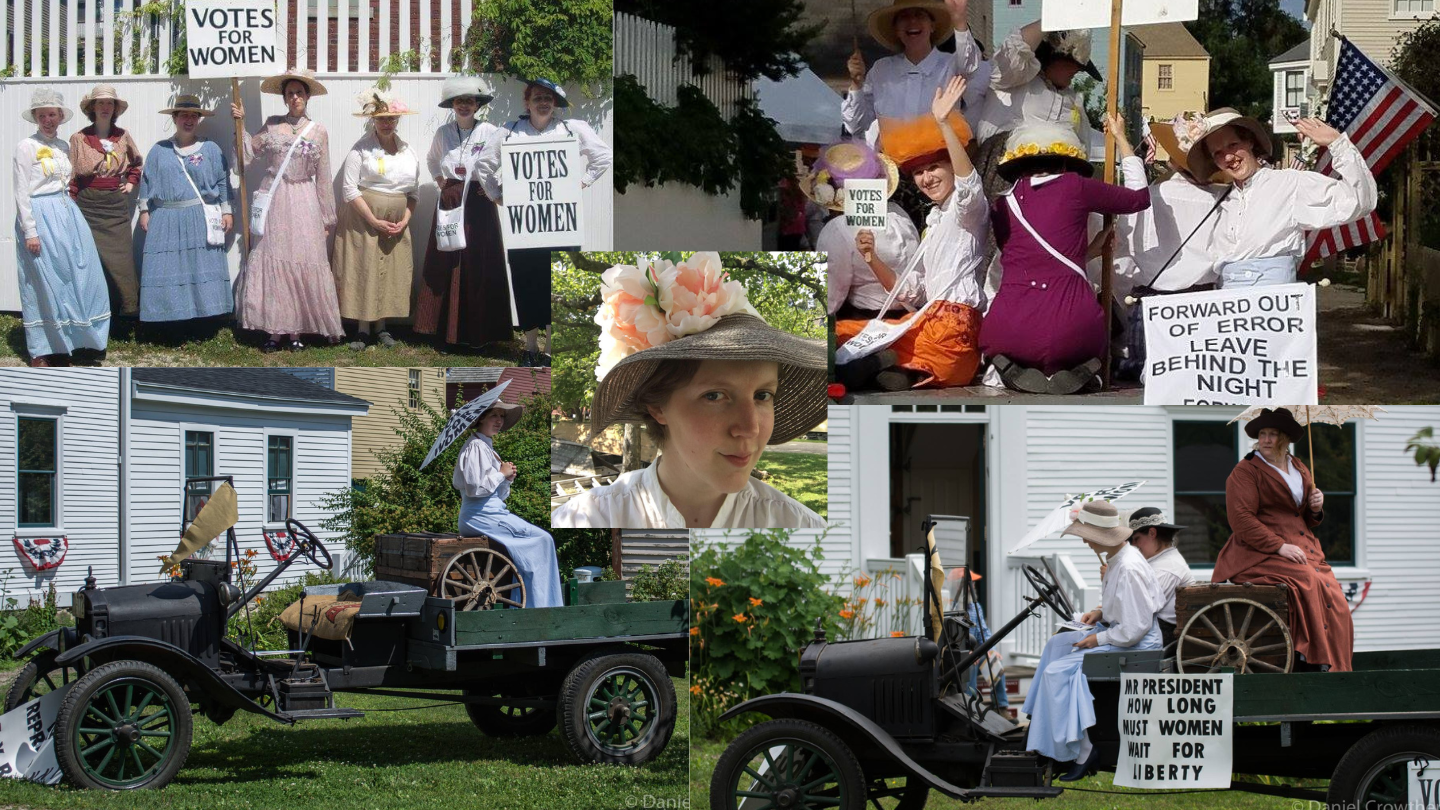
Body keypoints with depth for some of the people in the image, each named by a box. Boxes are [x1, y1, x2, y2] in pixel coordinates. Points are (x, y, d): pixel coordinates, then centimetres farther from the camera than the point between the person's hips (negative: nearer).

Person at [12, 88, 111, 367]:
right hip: (40, 216, -6)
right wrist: (30, 231, -14)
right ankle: (41, 352, 5)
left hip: (67, 215, 7)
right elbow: (21, 192, -9)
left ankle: (64, 346, 12)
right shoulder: (26, 147, -7)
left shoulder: (64, 147, 12)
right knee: (44, 283, -3)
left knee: (76, 279, 3)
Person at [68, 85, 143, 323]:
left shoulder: (123, 137, 7)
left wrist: (131, 183, 12)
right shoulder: (79, 139, -1)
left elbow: (136, 163, 26)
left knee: (121, 258, -1)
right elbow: (71, 176, -2)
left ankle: (126, 307, 4)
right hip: (88, 204, -2)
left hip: (116, 204, 2)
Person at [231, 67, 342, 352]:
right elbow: (248, 152, 4)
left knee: (302, 265, -3)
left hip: (303, 204, -1)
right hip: (273, 200, 1)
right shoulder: (271, 125, 7)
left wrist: (327, 218, 6)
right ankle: (274, 330, 2)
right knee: (271, 262, -2)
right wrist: (240, 123, -2)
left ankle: (295, 330, 4)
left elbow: (323, 179, 6)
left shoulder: (318, 131, 4)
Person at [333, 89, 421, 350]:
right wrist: (374, 222, -14)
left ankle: (381, 326, 15)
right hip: (363, 221, -4)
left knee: (391, 274, 5)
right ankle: (362, 328, 3)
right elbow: (349, 189, -12)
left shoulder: (408, 152, 8)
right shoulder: (361, 149, -6)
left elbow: (413, 192, 14)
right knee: (363, 272, -3)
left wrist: (405, 221, -2)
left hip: (396, 227, 4)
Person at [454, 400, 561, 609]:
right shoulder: (475, 447, -10)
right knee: (542, 539, -11)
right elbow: (475, 487, -21)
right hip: (481, 515, -10)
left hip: (493, 511, 10)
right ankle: (540, 605, -10)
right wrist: (501, 474, -10)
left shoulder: (488, 447, 21)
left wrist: (508, 478, 3)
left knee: (542, 538, 3)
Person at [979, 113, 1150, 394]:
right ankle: (1072, 368, 2)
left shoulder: (1001, 206, 16)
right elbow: (1139, 197, 23)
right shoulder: (1074, 187, 8)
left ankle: (1016, 368, 4)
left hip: (1010, 336, 1)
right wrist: (1122, 140, 37)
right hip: (1070, 328, -1)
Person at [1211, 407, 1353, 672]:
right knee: (1308, 582, -30)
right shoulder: (1245, 471, -1)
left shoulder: (1299, 470, 20)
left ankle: (1336, 669, -15)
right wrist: (1280, 547, -19)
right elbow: (1242, 521, -12)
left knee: (1333, 596, -15)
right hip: (1259, 554, -6)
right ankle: (1315, 662, -28)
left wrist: (1315, 508, 4)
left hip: (1303, 548, 6)